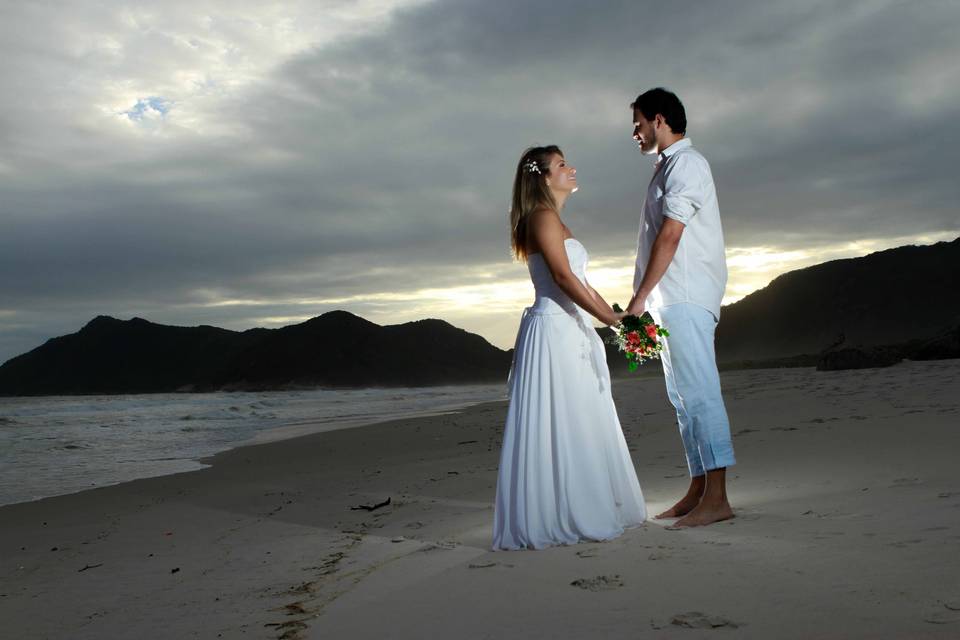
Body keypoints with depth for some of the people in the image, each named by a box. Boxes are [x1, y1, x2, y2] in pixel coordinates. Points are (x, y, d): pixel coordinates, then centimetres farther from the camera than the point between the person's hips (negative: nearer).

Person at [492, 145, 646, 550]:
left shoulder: (555, 221, 22)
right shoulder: (542, 216, -8)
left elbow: (581, 283, 22)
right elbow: (562, 277, -19)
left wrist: (617, 316, 15)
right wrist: (613, 320, -19)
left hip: (572, 332, 10)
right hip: (553, 331, -10)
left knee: (581, 424, 13)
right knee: (559, 425, -7)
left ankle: (582, 511, 21)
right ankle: (559, 519, -2)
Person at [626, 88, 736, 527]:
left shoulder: (685, 163, -7)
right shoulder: (668, 166, 22)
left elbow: (670, 236, -17)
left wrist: (640, 297, -18)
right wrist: (646, 297, 15)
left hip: (685, 297, -10)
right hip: (670, 300, 10)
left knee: (699, 393, -12)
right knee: (683, 396, 11)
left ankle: (716, 499, -10)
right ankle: (698, 491, 17)